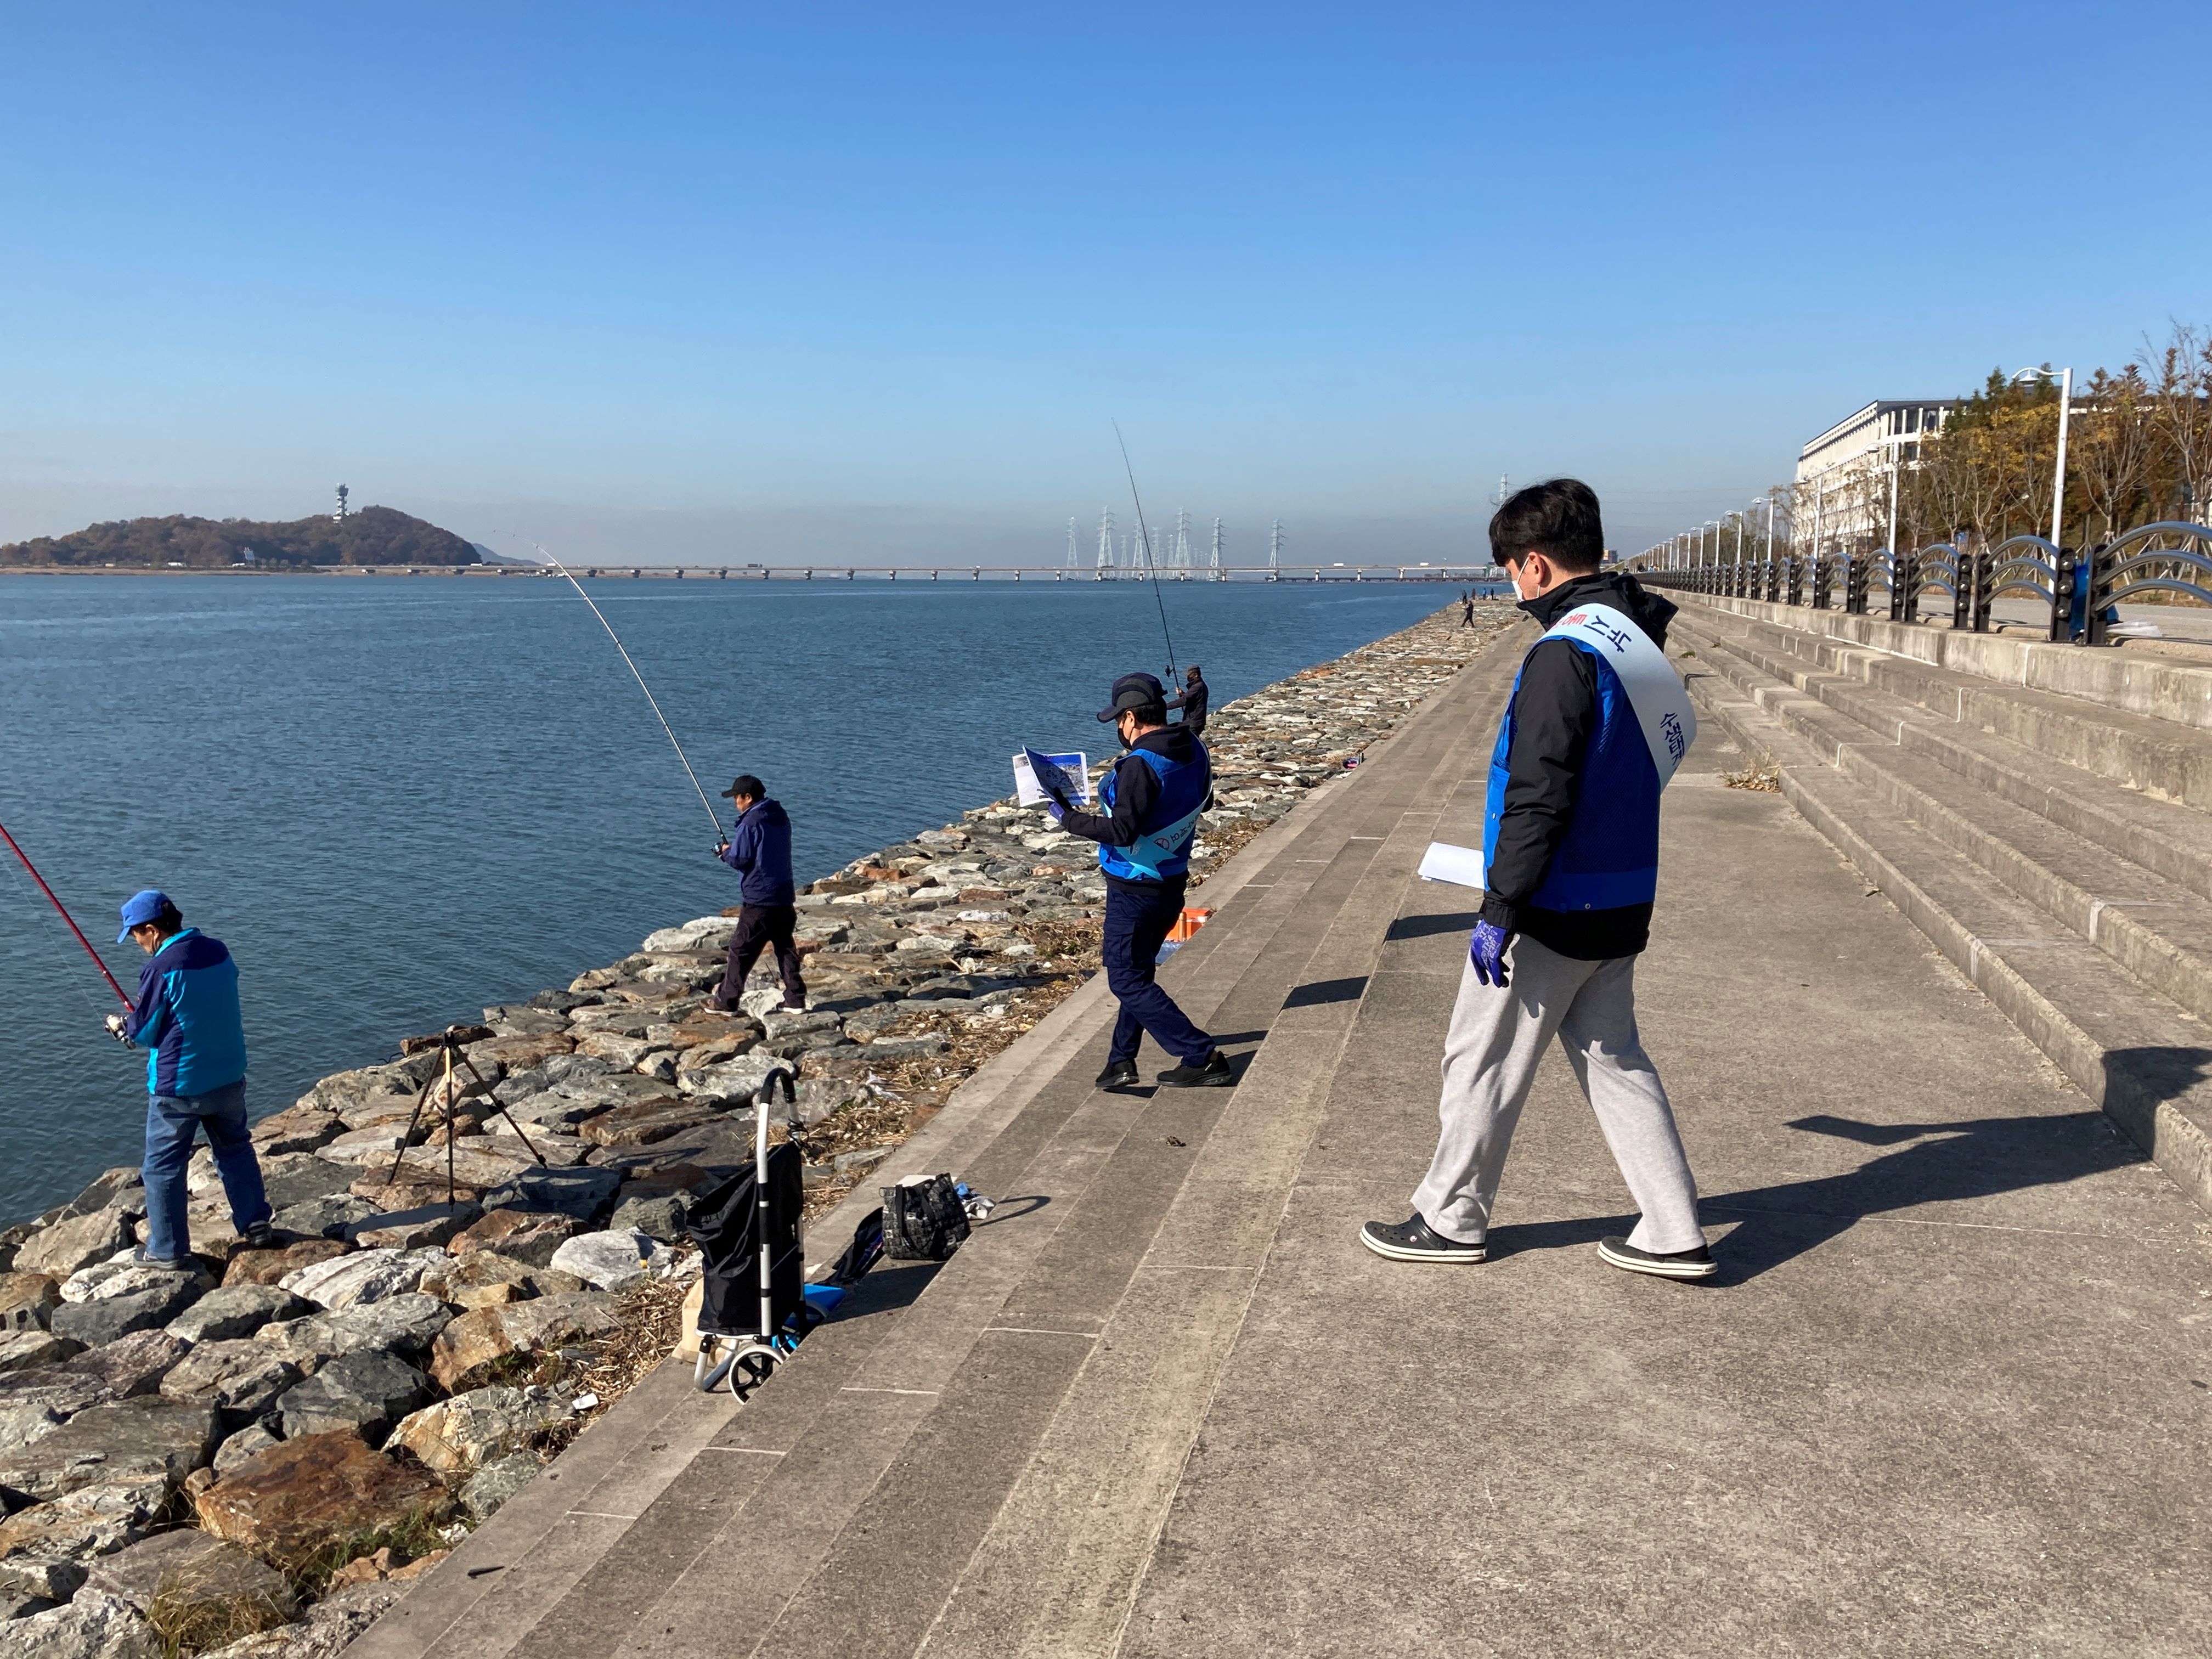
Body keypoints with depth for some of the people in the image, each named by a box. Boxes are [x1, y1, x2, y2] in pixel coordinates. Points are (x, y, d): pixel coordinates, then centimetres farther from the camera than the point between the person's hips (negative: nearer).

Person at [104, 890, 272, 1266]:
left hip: (177, 1087, -6)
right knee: (236, 1150, 21)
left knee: (163, 1167, 9)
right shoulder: (218, 951, 0)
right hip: (228, 1078, 6)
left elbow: (144, 1032, -10)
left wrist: (120, 1026, 12)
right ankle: (257, 1226, 27)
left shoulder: (161, 968, -20)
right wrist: (136, 1019, 19)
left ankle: (168, 1250, 16)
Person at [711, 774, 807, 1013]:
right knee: (786, 948, 13)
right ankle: (795, 998, 13)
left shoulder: (751, 823, -16)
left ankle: (726, 1001, 7)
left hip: (758, 899, -8)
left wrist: (726, 852, 7)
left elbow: (739, 860, -15)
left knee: (741, 950, 1)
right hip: (784, 896, 8)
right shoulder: (780, 817, 10)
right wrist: (732, 850, 14)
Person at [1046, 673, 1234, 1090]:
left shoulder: (1140, 765, -25)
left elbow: (1122, 831, -27)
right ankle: (1122, 1061, 25)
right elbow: (1203, 801, 18)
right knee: (1137, 972, 21)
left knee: (1127, 981, 0)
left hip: (1134, 890, -9)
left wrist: (1068, 817, -17)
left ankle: (1203, 1059, -1)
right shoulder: (1194, 750, 2)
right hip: (1172, 883, 9)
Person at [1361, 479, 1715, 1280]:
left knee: (1483, 1061, 7)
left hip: (1552, 912, -9)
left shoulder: (1564, 653, -20)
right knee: (1615, 1058, 17)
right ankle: (1675, 1233, 20)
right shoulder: (1640, 639, 8)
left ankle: (1451, 1220, 21)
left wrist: (1499, 911, -19)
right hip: (1619, 907, 9)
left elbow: (1539, 800, -24)